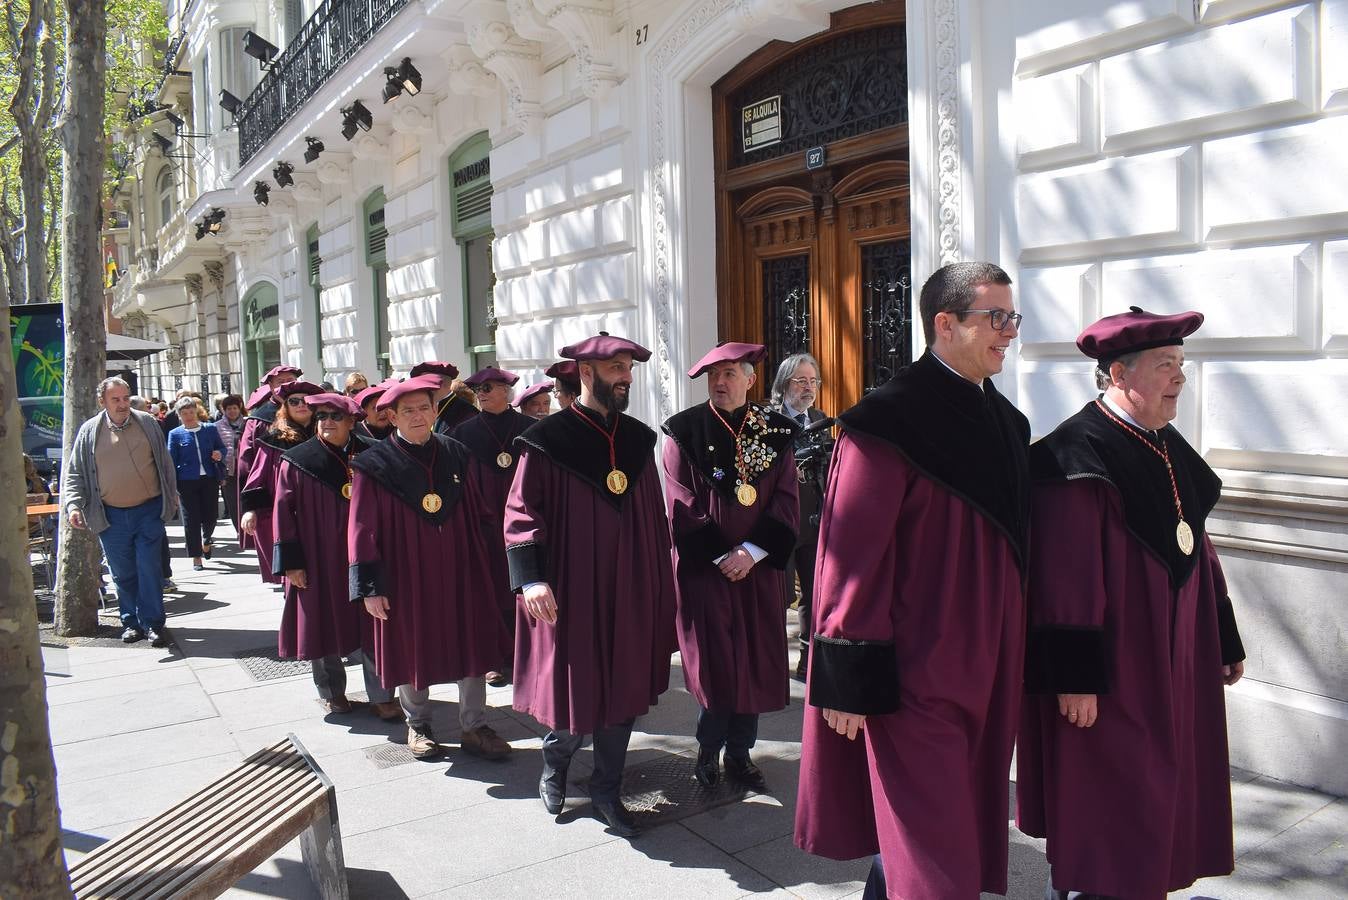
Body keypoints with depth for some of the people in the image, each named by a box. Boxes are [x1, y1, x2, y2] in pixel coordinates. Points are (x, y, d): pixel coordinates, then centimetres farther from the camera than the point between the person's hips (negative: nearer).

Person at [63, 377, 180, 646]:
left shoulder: (147, 423, 2)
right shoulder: (89, 431, 0)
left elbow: (164, 463, 10)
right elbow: (74, 474, 4)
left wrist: (172, 497, 11)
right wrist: (73, 505, -9)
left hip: (148, 510, -1)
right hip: (111, 516, 1)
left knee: (149, 569, -2)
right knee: (123, 573, 9)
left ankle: (153, 622, 6)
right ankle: (131, 621, 23)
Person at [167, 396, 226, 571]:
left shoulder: (210, 429, 7)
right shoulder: (175, 434, 2)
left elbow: (222, 447, 19)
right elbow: (171, 461, 3)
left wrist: (219, 454, -7)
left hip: (209, 479, 1)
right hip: (187, 482, -1)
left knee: (210, 517, 3)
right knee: (191, 520, 1)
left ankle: (206, 542, 36)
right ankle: (196, 558, 11)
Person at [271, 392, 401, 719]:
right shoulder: (296, 461, -3)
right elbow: (283, 512, -4)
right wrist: (290, 561, -9)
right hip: (318, 559, -1)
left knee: (372, 629, 2)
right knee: (323, 625, 9)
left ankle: (381, 696, 10)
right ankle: (332, 693, 27)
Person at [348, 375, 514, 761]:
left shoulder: (455, 455, 3)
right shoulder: (374, 466, -8)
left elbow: (479, 513, 10)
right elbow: (362, 531, -8)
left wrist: (482, 562, 9)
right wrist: (370, 587, -11)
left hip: (460, 571, 3)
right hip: (407, 575, -3)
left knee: (473, 646, 6)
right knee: (412, 650, 11)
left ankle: (474, 728, 19)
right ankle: (417, 726, 31)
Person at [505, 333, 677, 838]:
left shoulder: (638, 439, 7)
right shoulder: (547, 440, -7)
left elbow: (654, 518, 11)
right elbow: (521, 512, -10)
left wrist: (660, 581, 11)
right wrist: (531, 577, -21)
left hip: (629, 593, 5)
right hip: (570, 593, -5)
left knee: (623, 692, 10)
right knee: (575, 696, 3)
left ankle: (606, 793, 27)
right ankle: (554, 763, 34)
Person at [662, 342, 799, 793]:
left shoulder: (775, 431, 4)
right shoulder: (684, 430, -2)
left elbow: (786, 498, 0)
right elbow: (681, 503, -6)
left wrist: (751, 552, -11)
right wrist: (720, 556, -12)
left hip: (758, 568, 3)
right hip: (703, 567, -2)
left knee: (755, 661, 7)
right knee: (715, 662, -1)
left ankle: (739, 754, 22)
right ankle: (709, 751, 20)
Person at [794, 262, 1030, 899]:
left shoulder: (1007, 421, 10)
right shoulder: (890, 421, -15)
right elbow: (851, 553, -18)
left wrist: (1010, 652, 18)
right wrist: (848, 679, -18)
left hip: (986, 670, 8)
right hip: (917, 674, -8)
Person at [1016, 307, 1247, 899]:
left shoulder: (1168, 449, 9)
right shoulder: (1077, 457, -19)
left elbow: (1196, 550, 16)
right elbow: (1065, 578, -22)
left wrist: (1224, 639, 19)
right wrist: (1074, 677, -23)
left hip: (1173, 664, 9)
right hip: (1110, 672, -9)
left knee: (1157, 804, 19)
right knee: (1105, 812, 3)